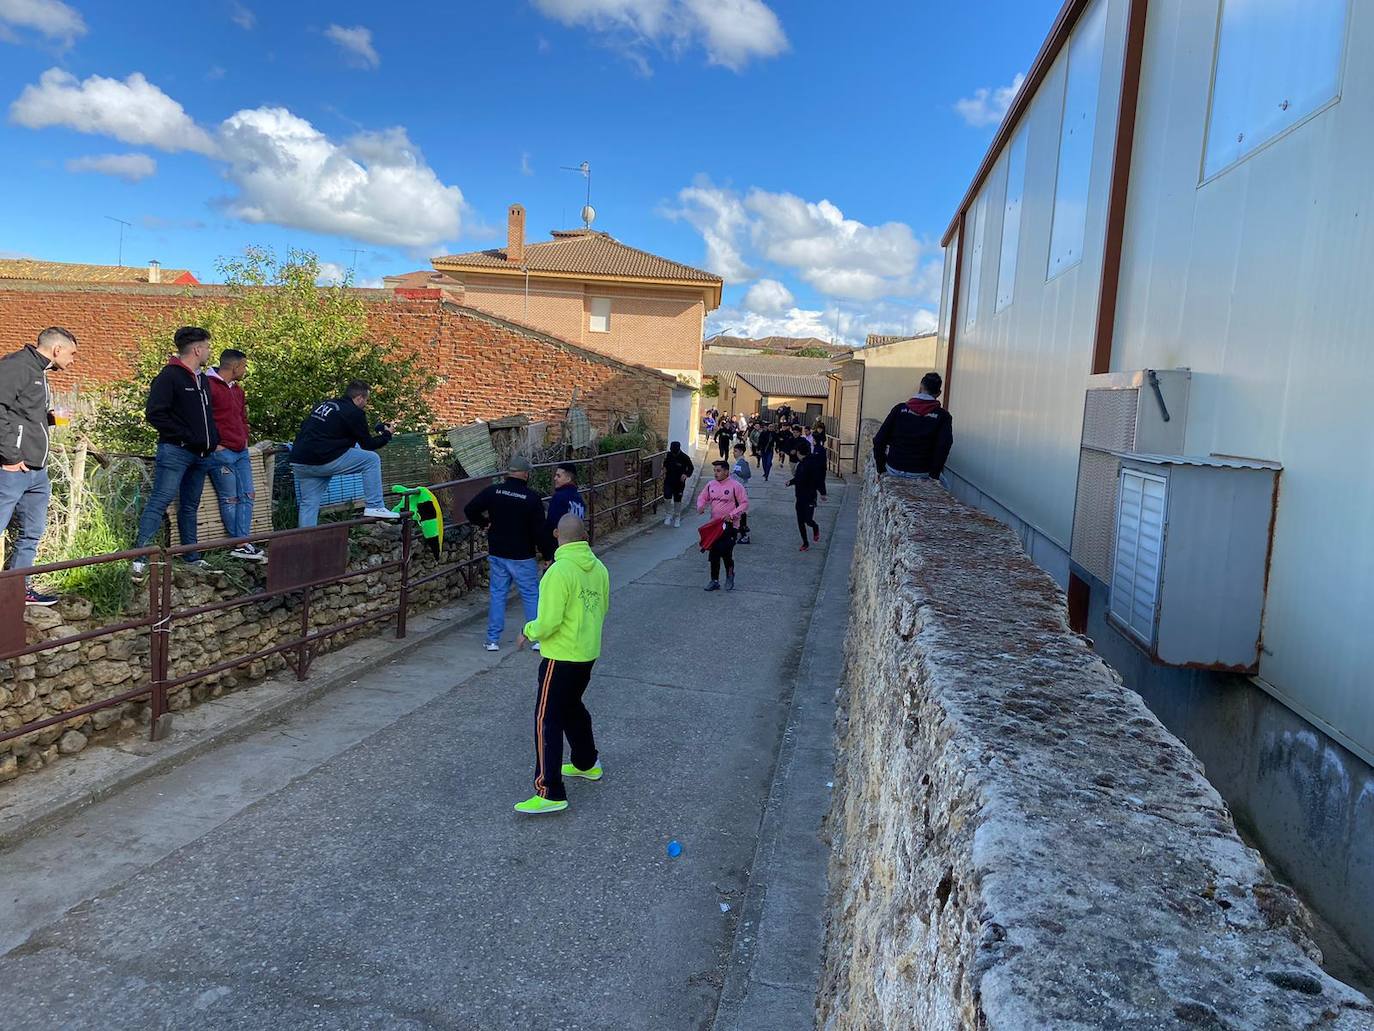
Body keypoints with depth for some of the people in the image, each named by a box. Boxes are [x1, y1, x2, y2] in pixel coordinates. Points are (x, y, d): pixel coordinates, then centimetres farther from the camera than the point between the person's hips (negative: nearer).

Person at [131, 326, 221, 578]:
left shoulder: (201, 378, 18)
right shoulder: (169, 376, -9)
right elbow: (155, 414, -16)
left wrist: (213, 440, 11)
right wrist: (185, 436, -17)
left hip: (201, 454, 8)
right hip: (175, 451, -8)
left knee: (190, 506, 13)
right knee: (160, 501, -12)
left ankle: (192, 557, 19)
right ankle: (139, 557, -12)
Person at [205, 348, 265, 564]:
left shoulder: (237, 390, 20)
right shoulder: (209, 386, -10)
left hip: (241, 452, 9)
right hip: (221, 453, -9)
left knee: (247, 496, 3)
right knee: (230, 499, -3)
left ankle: (243, 543, 5)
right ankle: (239, 545, 1)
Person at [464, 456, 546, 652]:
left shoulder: (493, 491, -4)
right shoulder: (531, 497, -12)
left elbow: (470, 510, -5)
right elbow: (539, 529, -10)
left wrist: (484, 523, 10)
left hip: (497, 554, 3)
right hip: (522, 556, -3)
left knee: (497, 594, 11)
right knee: (531, 595, 7)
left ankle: (493, 640, 13)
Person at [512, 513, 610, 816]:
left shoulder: (559, 571, -22)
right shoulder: (598, 568, 2)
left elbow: (548, 622, -23)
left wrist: (528, 632, -4)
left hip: (561, 657, -8)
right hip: (588, 653, 8)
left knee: (547, 720, -2)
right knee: (573, 707, 27)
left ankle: (550, 794, 0)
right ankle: (587, 763, 42)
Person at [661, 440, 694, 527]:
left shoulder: (684, 457, -14)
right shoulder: (668, 455, -4)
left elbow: (691, 468, -3)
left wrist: (686, 475, -20)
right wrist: (664, 471, 2)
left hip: (679, 482, -2)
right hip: (668, 481, 2)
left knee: (677, 500, 8)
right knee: (667, 497, -13)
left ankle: (677, 517, 25)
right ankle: (669, 515, 7)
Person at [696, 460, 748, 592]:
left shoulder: (735, 485, -11)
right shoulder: (710, 484, 6)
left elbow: (744, 504, -10)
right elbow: (703, 498, 17)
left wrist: (731, 515, -20)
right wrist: (701, 506, -6)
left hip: (730, 526, -5)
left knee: (726, 551, -12)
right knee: (714, 554, 7)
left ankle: (730, 575, 16)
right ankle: (715, 581, 19)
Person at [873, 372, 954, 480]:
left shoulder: (899, 409, -2)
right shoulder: (943, 416, -5)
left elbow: (879, 441, -6)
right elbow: (943, 447, -17)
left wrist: (880, 469, 3)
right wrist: (934, 475, -7)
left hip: (893, 470, 0)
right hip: (921, 474, 0)